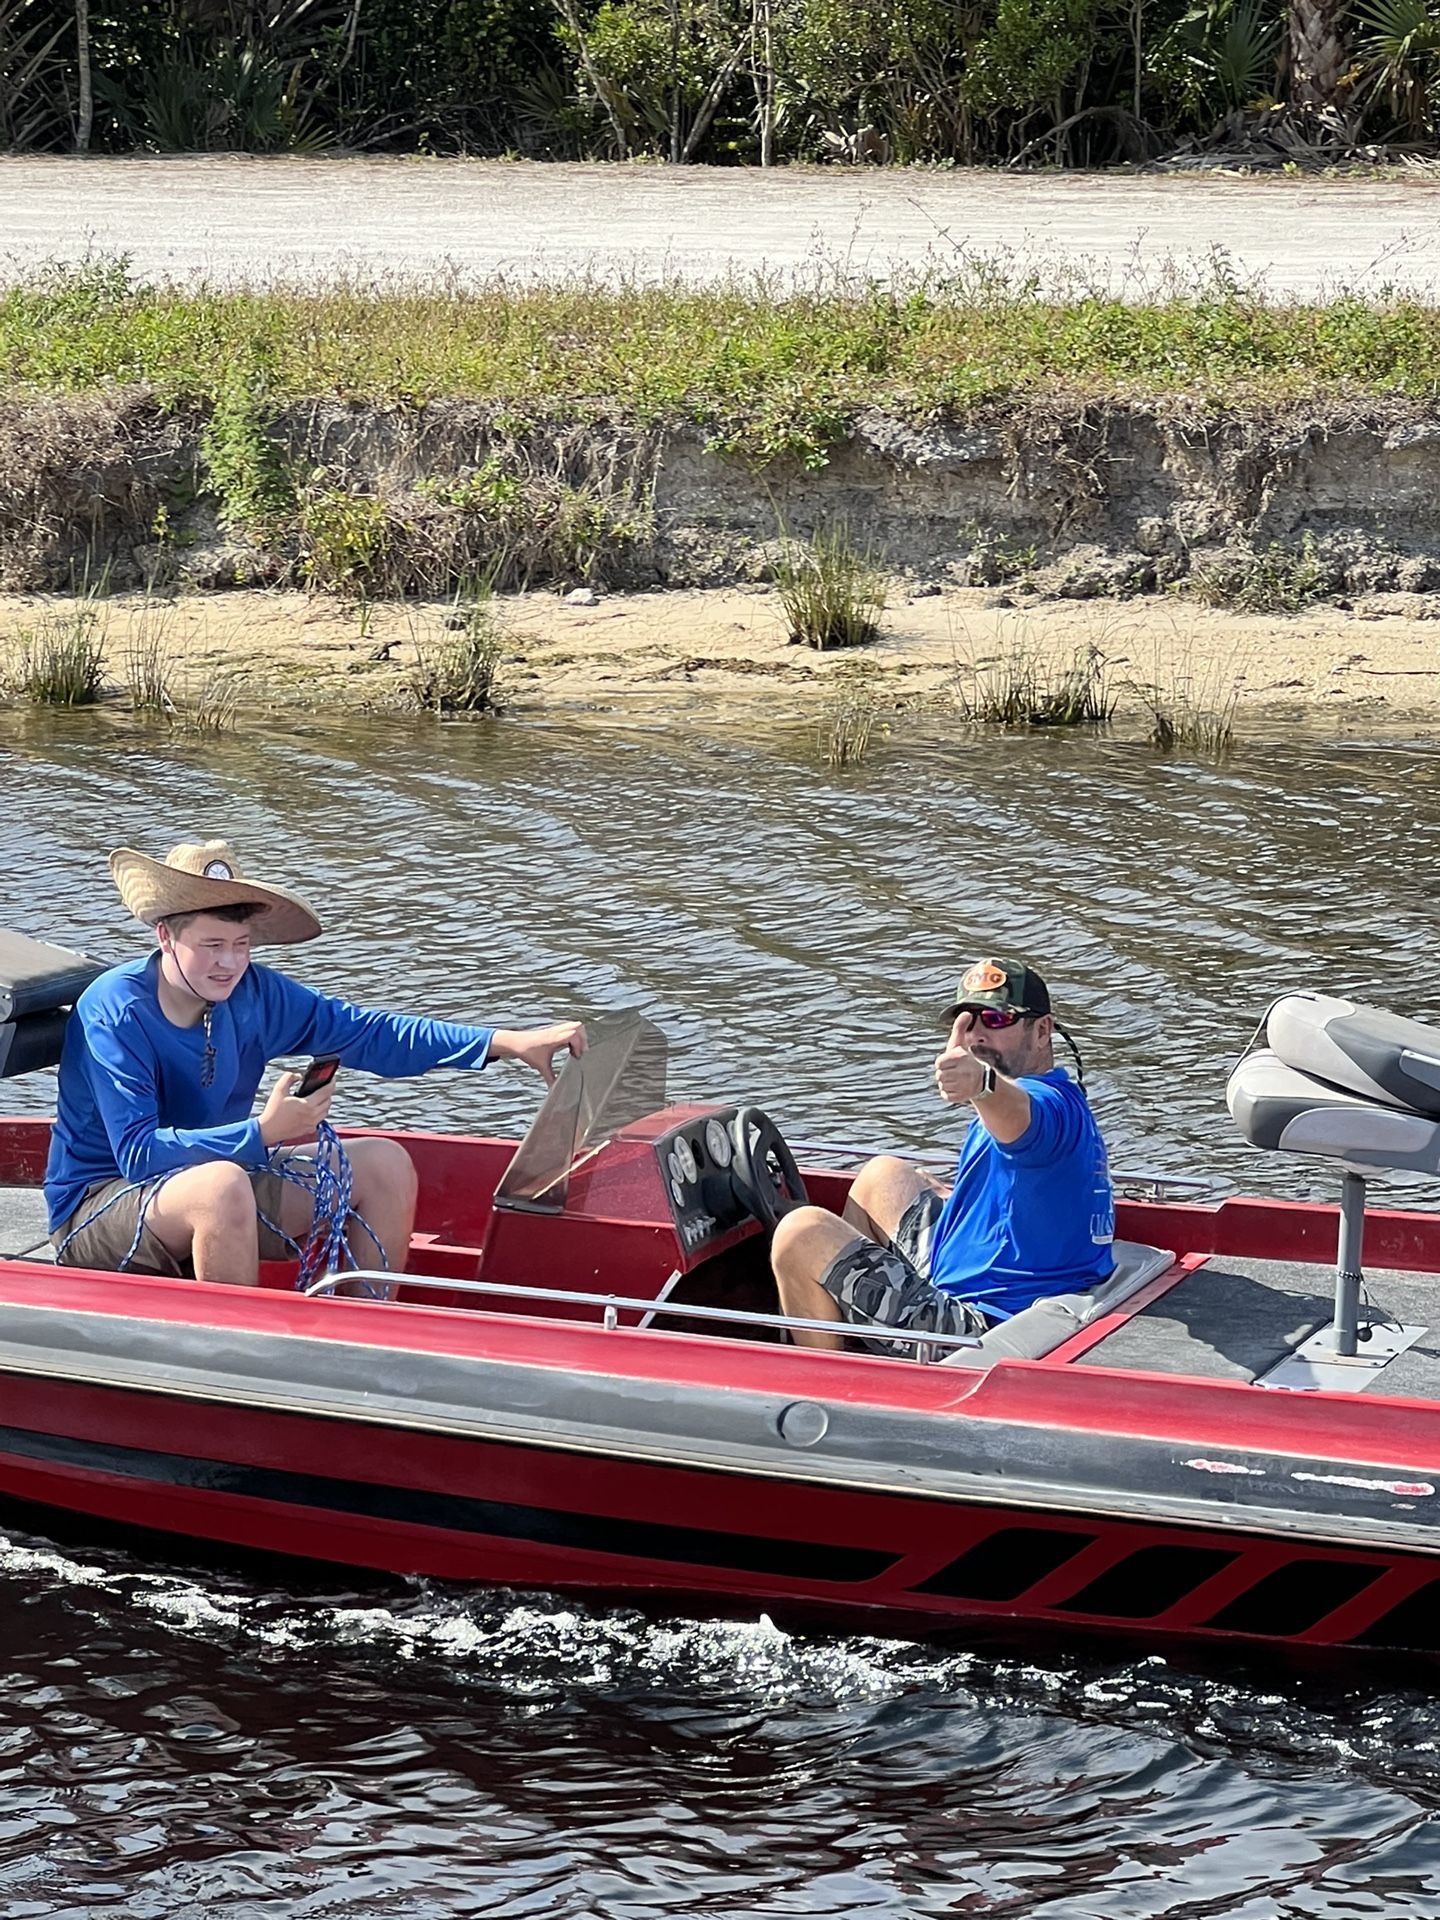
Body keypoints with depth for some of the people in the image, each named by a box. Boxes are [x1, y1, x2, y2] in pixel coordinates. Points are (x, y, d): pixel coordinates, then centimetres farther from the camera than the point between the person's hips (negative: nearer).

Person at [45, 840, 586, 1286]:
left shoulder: (253, 995, -5)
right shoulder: (112, 1011, -23)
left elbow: (368, 1034, -1)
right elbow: (138, 1153, -30)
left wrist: (509, 1042, -7)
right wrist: (263, 1131, -37)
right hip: (97, 1207, -7)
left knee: (384, 1165, 0)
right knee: (222, 1185, -38)